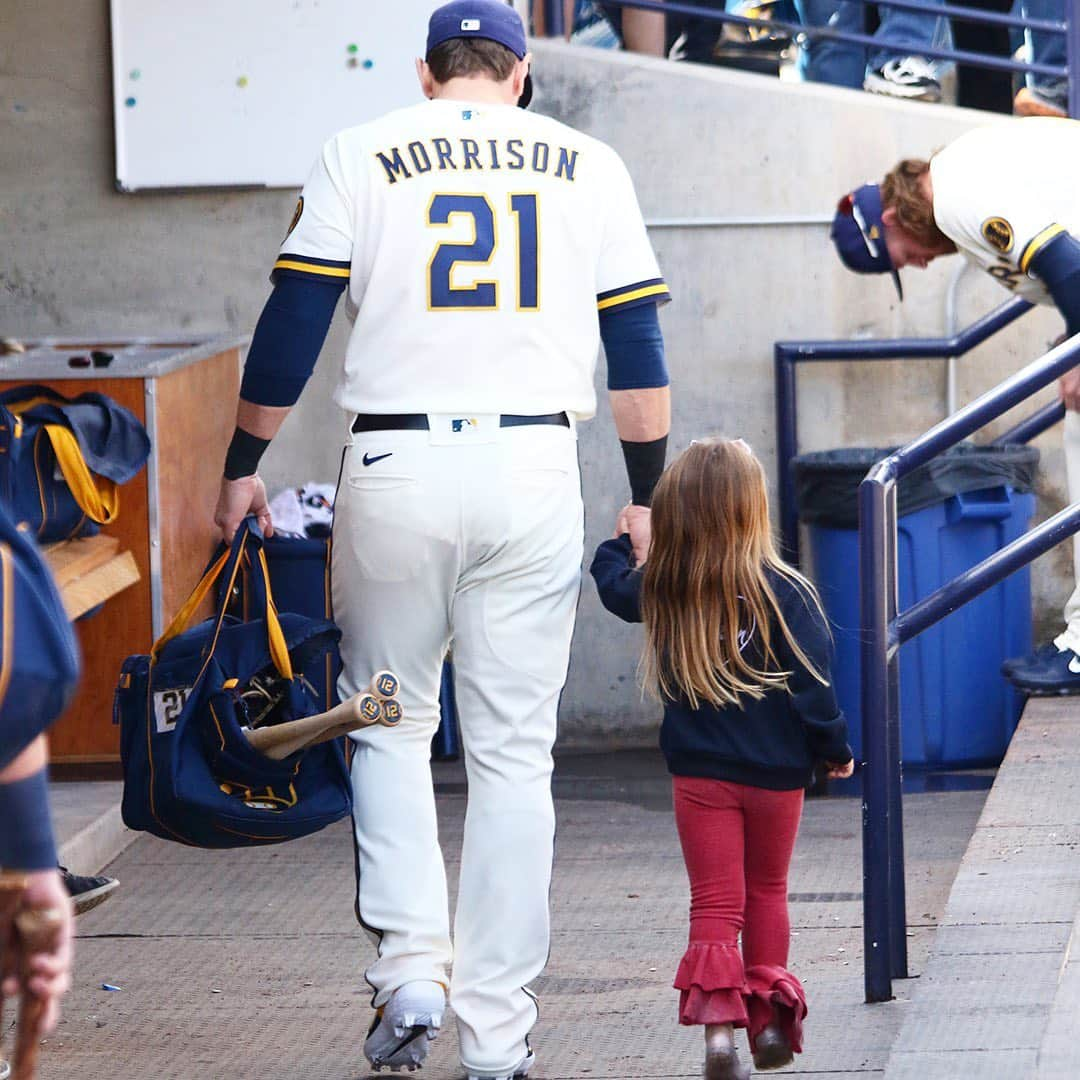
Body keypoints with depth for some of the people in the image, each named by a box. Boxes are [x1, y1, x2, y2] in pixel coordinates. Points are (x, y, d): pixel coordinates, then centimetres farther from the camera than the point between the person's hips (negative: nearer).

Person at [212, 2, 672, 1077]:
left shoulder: (361, 154, 4)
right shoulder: (587, 164, 9)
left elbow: (292, 322, 1)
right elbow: (637, 348, 8)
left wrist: (243, 465, 11)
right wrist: (647, 497, 15)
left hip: (395, 468, -1)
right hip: (535, 466, 1)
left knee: (390, 722, 15)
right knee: (512, 749, 6)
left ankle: (409, 972, -2)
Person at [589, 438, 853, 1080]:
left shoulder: (659, 592, -5)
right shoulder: (784, 593, -15)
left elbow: (614, 586, 18)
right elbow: (813, 686, -11)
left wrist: (621, 543, 39)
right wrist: (835, 750, 4)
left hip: (700, 773, 1)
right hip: (775, 772, -1)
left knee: (714, 902, 3)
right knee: (767, 895, 17)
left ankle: (718, 1025, -13)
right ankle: (769, 1020, 19)